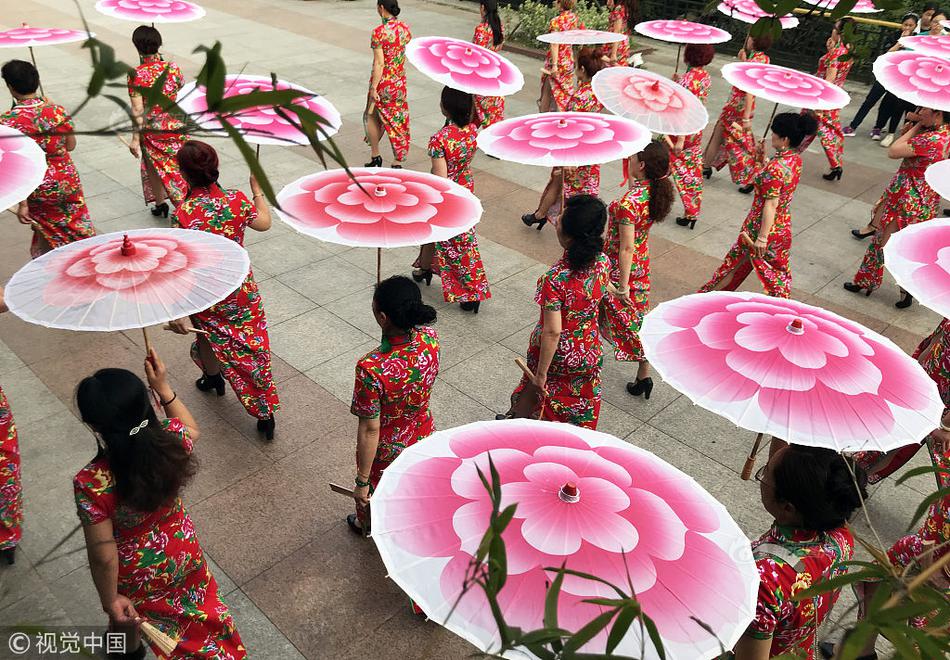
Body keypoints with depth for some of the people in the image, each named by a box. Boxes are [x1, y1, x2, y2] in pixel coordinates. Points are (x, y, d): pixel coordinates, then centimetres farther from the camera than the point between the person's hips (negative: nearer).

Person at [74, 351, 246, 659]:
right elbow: (191, 430, -1)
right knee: (195, 603, 34)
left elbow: (103, 554, -27)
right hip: (183, 550, 2)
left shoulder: (90, 483, -37)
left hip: (135, 573, -2)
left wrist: (110, 600, -11)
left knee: (126, 614, 35)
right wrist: (163, 387, -2)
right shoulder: (171, 439, -28)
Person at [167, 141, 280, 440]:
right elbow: (264, 223, 5)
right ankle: (265, 413, 16)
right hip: (240, 289, 1)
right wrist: (257, 189, 20)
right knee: (253, 346, 11)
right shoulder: (237, 200, -15)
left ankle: (212, 377, 58)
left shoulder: (182, 214, -22)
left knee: (209, 335, 28)